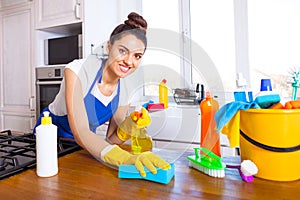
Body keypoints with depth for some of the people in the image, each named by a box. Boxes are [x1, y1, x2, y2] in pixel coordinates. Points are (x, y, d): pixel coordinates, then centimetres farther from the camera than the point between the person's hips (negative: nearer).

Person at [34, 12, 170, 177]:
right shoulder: (78, 70, -26)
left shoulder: (125, 90, -13)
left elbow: (110, 140, -9)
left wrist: (128, 127, -29)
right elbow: (80, 132, -34)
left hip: (83, 144, 2)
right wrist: (125, 158, -48)